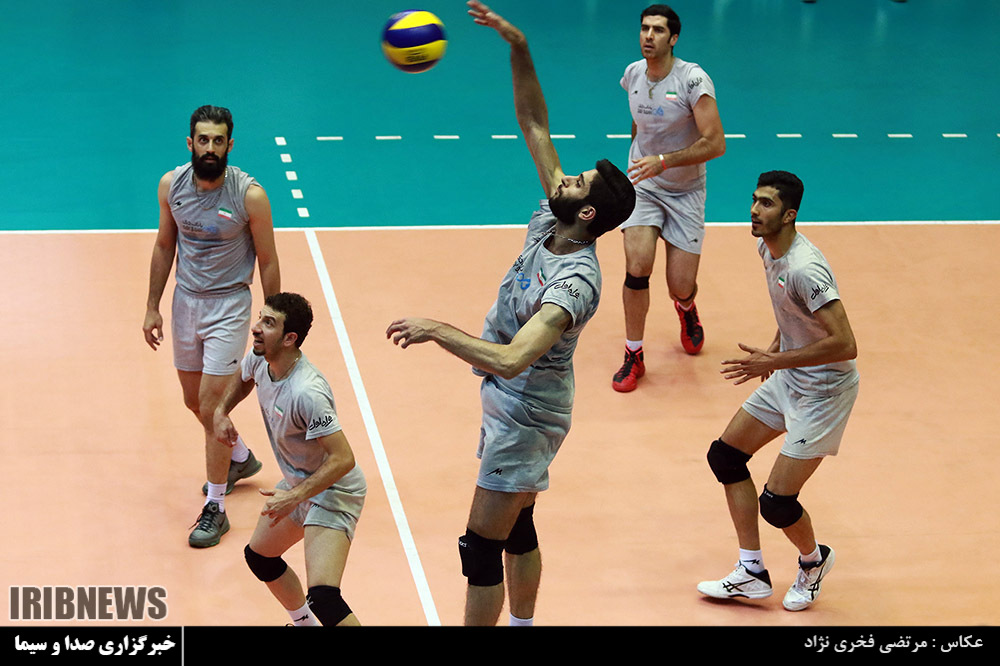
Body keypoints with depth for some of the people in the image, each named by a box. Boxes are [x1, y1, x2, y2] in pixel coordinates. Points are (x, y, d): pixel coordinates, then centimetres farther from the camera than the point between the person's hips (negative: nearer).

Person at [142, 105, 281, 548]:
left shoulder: (250, 195, -18)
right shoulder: (172, 185, -5)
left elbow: (268, 262, -8)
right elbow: (164, 246, 8)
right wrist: (152, 307, 9)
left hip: (228, 306, -5)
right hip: (185, 301, 5)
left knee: (211, 410, -8)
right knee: (194, 400, 18)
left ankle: (215, 508, 6)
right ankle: (240, 459, 46)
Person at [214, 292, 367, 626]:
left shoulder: (307, 392, -34)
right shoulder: (260, 359, -7)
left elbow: (343, 458, -33)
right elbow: (242, 379, 20)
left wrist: (295, 497, -33)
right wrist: (221, 411, 3)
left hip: (332, 489, -10)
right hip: (298, 482, 10)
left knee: (322, 598, -25)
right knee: (259, 556, 27)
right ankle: (305, 623, 47)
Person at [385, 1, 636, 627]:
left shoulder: (575, 282, -31)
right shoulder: (550, 223, -6)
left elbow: (512, 358, -43)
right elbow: (535, 123, -1)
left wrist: (437, 328, -36)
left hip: (527, 416, -9)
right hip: (515, 404, 9)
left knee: (482, 548, -3)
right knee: (517, 527, 22)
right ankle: (522, 624, 37)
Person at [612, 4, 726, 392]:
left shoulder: (692, 80, -18)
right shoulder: (633, 75, -3)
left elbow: (715, 144, -23)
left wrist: (664, 161, -30)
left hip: (685, 193, -2)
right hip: (642, 186, 2)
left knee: (681, 286, -2)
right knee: (637, 269, -18)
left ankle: (686, 309, 38)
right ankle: (634, 356, -1)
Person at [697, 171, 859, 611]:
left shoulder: (804, 269, -29)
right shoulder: (768, 247, 0)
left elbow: (845, 346, -33)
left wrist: (773, 362, -27)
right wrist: (775, 349, 9)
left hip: (824, 389, -10)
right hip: (788, 376, 10)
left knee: (776, 502, -8)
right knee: (725, 455, 10)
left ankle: (813, 559, 26)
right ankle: (751, 574, 18)